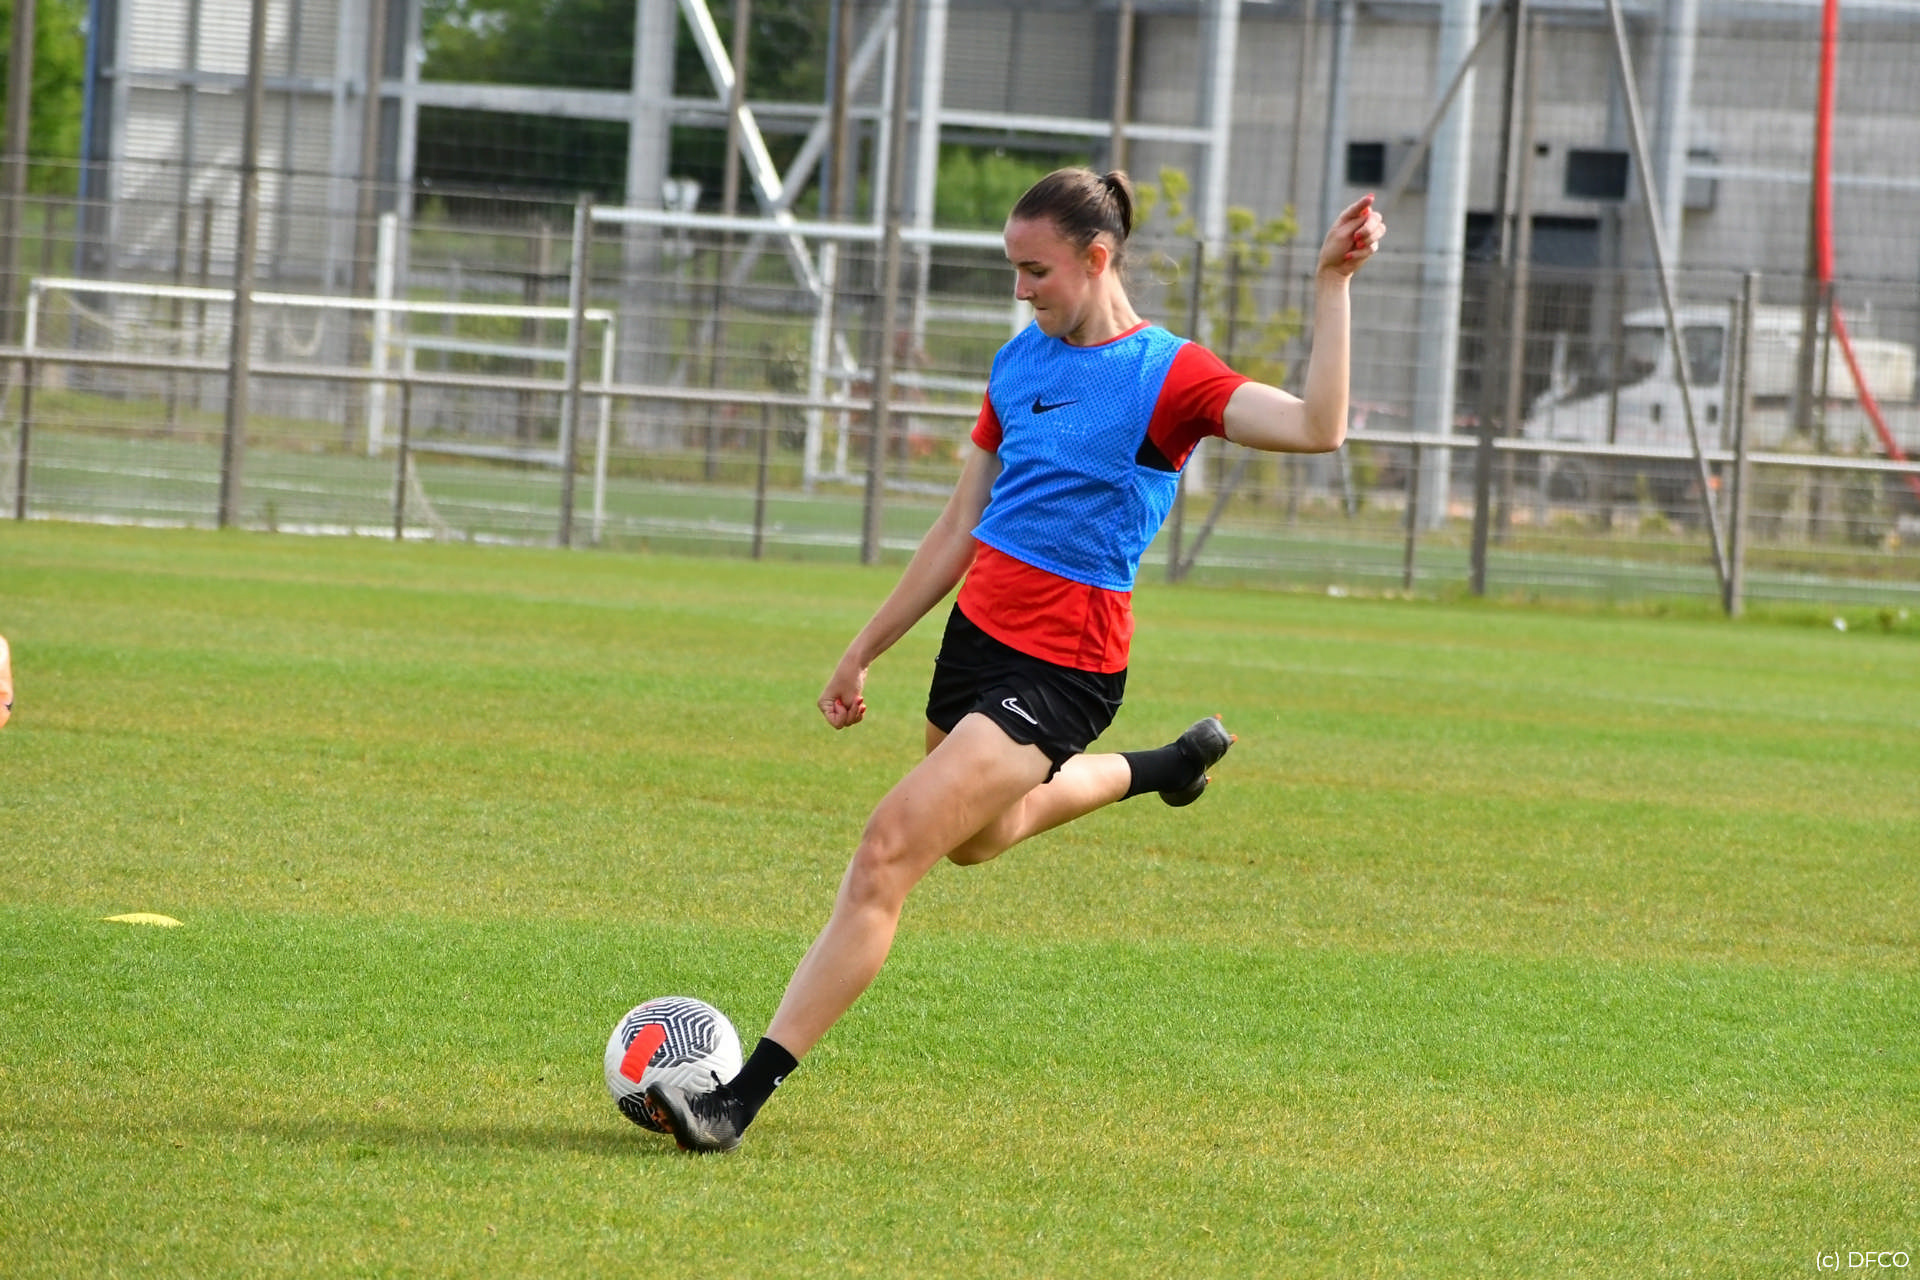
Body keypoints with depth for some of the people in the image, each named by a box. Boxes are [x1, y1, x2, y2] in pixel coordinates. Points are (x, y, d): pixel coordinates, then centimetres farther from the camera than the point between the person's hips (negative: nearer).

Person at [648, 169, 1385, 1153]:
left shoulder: (1169, 377, -10)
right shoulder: (1021, 361, 10)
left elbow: (1317, 427, -25)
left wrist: (1332, 286, -29)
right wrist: (864, 653, 19)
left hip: (1059, 669, -8)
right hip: (977, 630, 8)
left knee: (890, 850, -18)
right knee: (976, 839, 31)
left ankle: (740, 1100, -17)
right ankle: (1161, 769, 54)